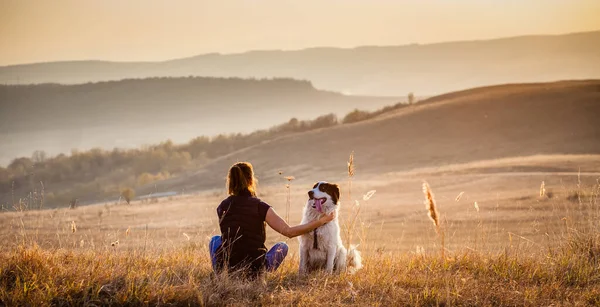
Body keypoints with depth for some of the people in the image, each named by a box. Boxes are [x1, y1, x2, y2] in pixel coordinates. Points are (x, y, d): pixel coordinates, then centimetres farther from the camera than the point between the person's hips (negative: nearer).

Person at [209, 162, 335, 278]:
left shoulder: (222, 207, -1)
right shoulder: (260, 207, -10)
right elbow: (289, 232, -11)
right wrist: (321, 221, -3)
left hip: (226, 269, 2)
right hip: (255, 271, -2)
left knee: (216, 239, 33)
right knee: (282, 246, 27)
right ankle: (256, 277, 12)